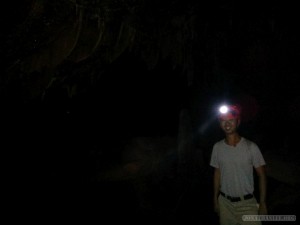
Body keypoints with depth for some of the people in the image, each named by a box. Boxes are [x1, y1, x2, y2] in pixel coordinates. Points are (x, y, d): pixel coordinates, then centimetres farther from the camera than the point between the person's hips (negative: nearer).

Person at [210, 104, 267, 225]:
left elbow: (261, 175, -5)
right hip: (225, 202, 3)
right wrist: (215, 199, 10)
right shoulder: (217, 147, -2)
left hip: (247, 203, -3)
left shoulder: (251, 147, -12)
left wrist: (262, 203, -6)